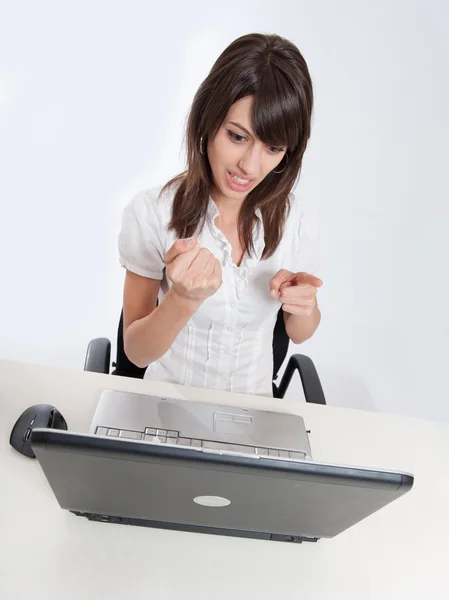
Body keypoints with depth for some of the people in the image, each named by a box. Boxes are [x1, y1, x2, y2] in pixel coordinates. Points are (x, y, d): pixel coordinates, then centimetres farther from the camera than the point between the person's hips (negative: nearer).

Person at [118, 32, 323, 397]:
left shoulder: (288, 214, -7)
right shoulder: (151, 212, -16)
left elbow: (299, 333, 5)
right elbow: (136, 352, -11)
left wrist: (302, 305, -16)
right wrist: (184, 299, -29)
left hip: (252, 407, 4)